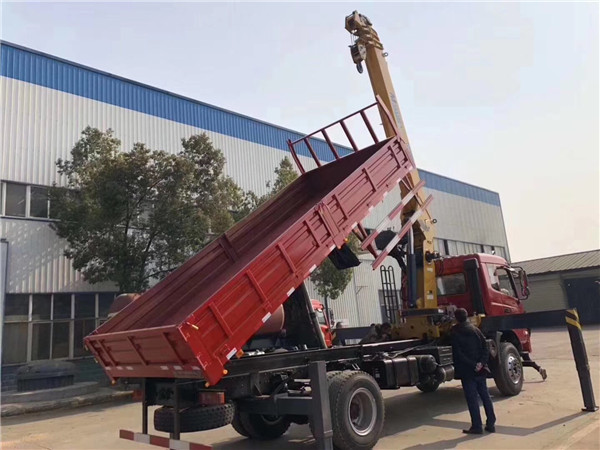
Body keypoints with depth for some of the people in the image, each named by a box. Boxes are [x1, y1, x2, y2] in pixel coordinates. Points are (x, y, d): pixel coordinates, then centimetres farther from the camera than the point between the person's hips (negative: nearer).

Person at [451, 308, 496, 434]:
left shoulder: (454, 333, -8)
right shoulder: (475, 330, 6)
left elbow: (458, 354, -14)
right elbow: (485, 348, 0)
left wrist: (473, 365, -13)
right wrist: (481, 363, -8)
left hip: (466, 371, -5)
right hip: (480, 370, 5)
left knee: (472, 398, 0)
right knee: (485, 396, 13)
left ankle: (477, 426, 3)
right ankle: (491, 424, 18)